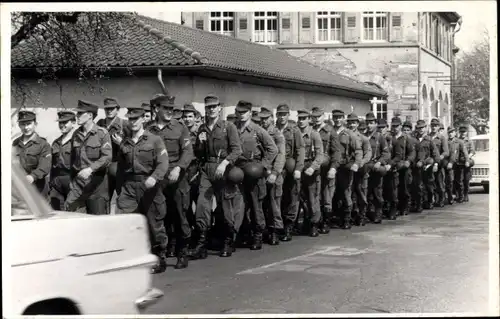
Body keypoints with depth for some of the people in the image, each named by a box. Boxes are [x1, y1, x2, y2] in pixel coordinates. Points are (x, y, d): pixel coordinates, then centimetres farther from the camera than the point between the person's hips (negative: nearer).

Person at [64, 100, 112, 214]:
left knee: (98, 217, 1)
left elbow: (107, 157, -15)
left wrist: (90, 169, -27)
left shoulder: (102, 133, -5)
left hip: (96, 181, -5)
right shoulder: (76, 134, 12)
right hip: (78, 180, 5)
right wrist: (73, 178, 18)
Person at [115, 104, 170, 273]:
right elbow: (120, 168, 17)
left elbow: (163, 164, -11)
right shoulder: (124, 142, 13)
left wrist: (154, 177, -29)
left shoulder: (155, 140, 0)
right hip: (129, 186, 3)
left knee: (154, 224, 6)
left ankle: (160, 260, 21)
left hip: (148, 185, -3)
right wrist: (119, 189, 13)